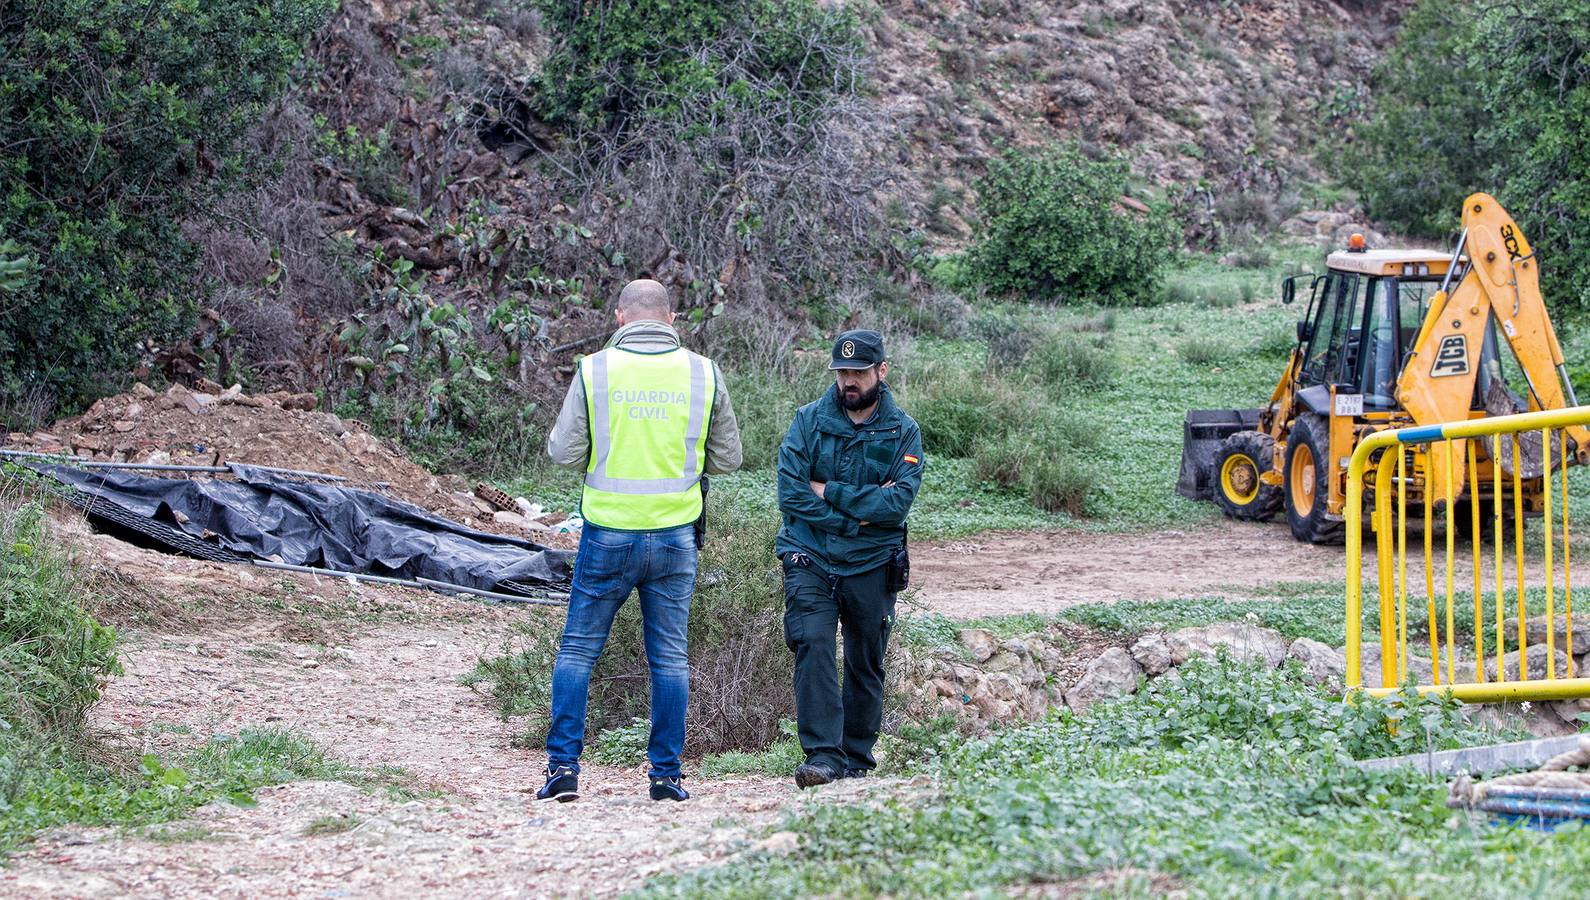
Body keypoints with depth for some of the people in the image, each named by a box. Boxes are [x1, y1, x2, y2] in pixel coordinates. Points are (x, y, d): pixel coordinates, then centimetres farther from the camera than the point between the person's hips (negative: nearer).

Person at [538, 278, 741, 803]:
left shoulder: (595, 370, -6)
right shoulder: (702, 373, 0)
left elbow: (562, 452, -4)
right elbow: (727, 459, 7)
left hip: (608, 532, -1)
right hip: (675, 533, 1)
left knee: (578, 650, 9)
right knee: (670, 657, 9)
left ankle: (563, 765, 3)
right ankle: (666, 774, 9)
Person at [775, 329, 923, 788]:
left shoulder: (903, 432, 2)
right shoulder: (809, 421, 2)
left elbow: (898, 502, -12)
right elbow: (791, 494, -8)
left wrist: (830, 492, -13)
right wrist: (856, 516, -12)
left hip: (871, 565, 1)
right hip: (810, 560, -1)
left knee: (866, 664, 7)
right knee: (813, 646, -18)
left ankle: (857, 759, 19)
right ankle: (822, 755, -21)